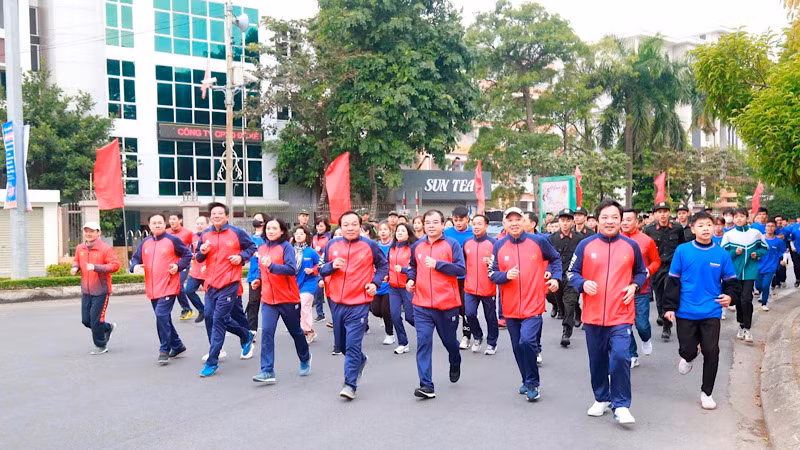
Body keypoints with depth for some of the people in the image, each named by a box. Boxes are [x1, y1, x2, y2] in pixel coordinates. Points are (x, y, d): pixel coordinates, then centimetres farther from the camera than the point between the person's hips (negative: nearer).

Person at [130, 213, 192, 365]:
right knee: (163, 318, 13)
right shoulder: (145, 242, 11)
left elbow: (187, 255, 4)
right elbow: (135, 258, 16)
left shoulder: (173, 240, -3)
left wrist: (178, 266, -11)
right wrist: (135, 266, -6)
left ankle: (164, 350, -7)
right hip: (152, 288, 6)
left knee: (162, 315, -18)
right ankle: (177, 346, 29)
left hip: (168, 287, -6)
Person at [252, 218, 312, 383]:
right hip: (268, 299, 4)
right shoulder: (261, 248, 8)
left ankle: (305, 359, 38)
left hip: (288, 298, -4)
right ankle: (267, 371, -8)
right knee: (267, 332, -10)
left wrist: (271, 266, -32)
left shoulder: (286, 246, -10)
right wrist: (258, 279, 9)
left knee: (295, 331, 13)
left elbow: (292, 269, -22)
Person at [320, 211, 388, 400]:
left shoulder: (370, 246, -4)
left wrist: (375, 282, -5)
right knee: (341, 344, 18)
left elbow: (383, 265, 10)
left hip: (359, 303, -4)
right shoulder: (332, 245, 3)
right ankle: (360, 361, 46)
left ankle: (350, 384, -1)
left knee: (353, 344, -10)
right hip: (337, 302, 5)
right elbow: (322, 270, 9)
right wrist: (332, 265, -12)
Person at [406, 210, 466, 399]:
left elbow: (461, 269, -12)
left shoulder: (452, 244, -4)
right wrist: (410, 279, 5)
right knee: (423, 341, -8)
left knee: (449, 340, 15)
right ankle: (426, 386, -5)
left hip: (447, 304, -2)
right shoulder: (417, 246, 8)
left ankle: (455, 364, 48)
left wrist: (437, 264, -20)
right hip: (422, 305, 2)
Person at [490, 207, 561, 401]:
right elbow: (492, 274, 2)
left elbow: (555, 258, 14)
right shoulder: (499, 246, 1)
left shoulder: (538, 241, -3)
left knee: (527, 341, -19)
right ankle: (527, 381, 33)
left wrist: (555, 277, 2)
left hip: (533, 305, -3)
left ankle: (532, 383, 1)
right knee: (518, 347, 12)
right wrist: (506, 275, -17)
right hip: (510, 307, 3)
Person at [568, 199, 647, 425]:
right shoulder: (585, 245, -1)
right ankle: (601, 399, 33)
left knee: (620, 357, -14)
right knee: (597, 360, 13)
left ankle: (621, 405, 1)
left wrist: (634, 286, -3)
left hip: (621, 315, -1)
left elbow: (641, 272, 16)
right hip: (593, 315, 1)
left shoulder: (631, 246, 3)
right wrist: (583, 284, -14)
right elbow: (572, 272, 5)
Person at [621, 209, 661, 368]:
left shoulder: (647, 240, -5)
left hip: (641, 290, -1)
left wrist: (647, 271, -13)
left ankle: (646, 339, 37)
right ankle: (632, 356, 23)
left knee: (641, 324, -1)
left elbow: (656, 261, 5)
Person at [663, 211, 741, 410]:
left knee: (711, 351, -1)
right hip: (686, 312, -1)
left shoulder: (722, 254, 0)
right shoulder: (682, 251, -4)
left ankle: (706, 393, 16)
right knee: (687, 350, 4)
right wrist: (670, 307, -3)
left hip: (711, 312, 1)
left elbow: (731, 281, 11)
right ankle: (688, 357, 43)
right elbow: (673, 281, 0)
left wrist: (729, 295, -9)